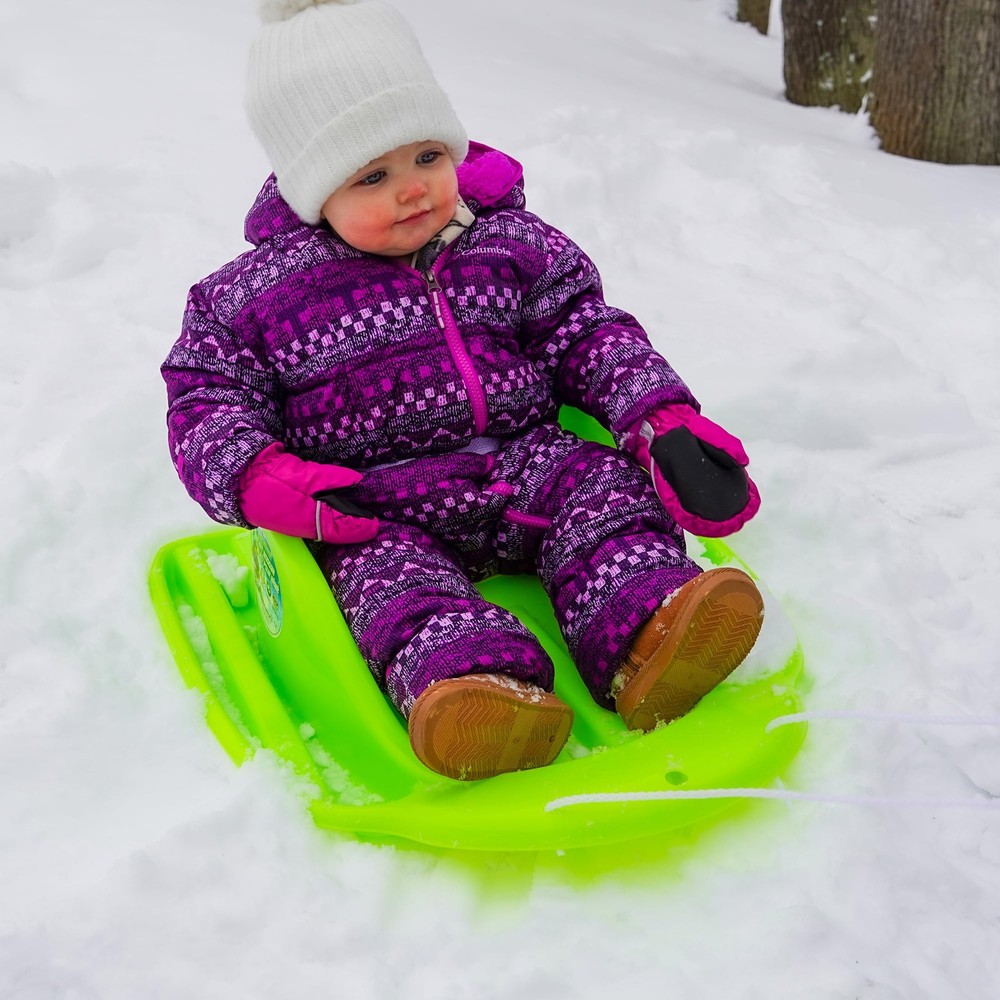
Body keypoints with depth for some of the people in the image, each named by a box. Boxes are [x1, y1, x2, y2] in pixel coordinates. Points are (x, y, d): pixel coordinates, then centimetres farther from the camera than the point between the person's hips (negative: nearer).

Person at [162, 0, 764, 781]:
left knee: (597, 480, -22)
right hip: (372, 505, -2)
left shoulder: (512, 246, 8)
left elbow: (589, 333, 9)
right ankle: (467, 677, -57)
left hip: (521, 467, 3)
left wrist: (665, 422, -8)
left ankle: (643, 632, -44)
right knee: (384, 568, -31)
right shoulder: (254, 294, 3)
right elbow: (205, 395, 4)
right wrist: (258, 479, -19)